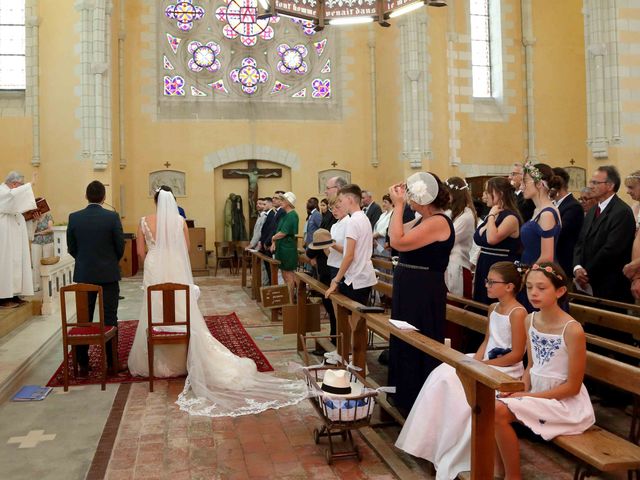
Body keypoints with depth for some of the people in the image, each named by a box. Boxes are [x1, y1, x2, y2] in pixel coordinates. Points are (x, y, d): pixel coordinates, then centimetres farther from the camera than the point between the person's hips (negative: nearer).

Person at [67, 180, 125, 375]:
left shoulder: (74, 217, -3)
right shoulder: (112, 217, -10)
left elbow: (71, 248, 4)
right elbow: (120, 246, -4)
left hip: (84, 274, 2)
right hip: (108, 274, -2)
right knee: (110, 319, 4)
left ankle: (82, 363, 15)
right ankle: (112, 362, 8)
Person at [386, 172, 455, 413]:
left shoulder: (438, 222, -18)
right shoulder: (424, 220, 12)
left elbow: (398, 242, -26)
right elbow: (395, 235, 14)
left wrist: (399, 206, -19)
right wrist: (398, 205, 7)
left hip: (424, 293, -10)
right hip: (410, 290, 10)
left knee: (418, 348, 0)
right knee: (404, 344, 19)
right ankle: (406, 400, 34)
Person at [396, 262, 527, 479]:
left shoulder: (518, 313, -16)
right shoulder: (493, 308, 10)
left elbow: (516, 355, -18)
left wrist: (483, 365, -17)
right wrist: (475, 360, -4)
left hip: (506, 368, -8)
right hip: (485, 361, 8)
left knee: (455, 385, -25)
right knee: (442, 376, -11)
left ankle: (452, 458, -8)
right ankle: (431, 441, -6)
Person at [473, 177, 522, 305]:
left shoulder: (511, 217, -13)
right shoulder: (490, 216, 12)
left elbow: (492, 239, -29)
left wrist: (491, 215, -15)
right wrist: (476, 274, 17)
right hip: (484, 269, 8)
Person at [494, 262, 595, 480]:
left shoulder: (572, 330, -20)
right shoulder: (530, 321, 1)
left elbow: (573, 387, -16)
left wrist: (528, 396, -18)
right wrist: (521, 390, -8)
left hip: (566, 402, -7)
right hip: (535, 394, 7)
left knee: (499, 411, -23)